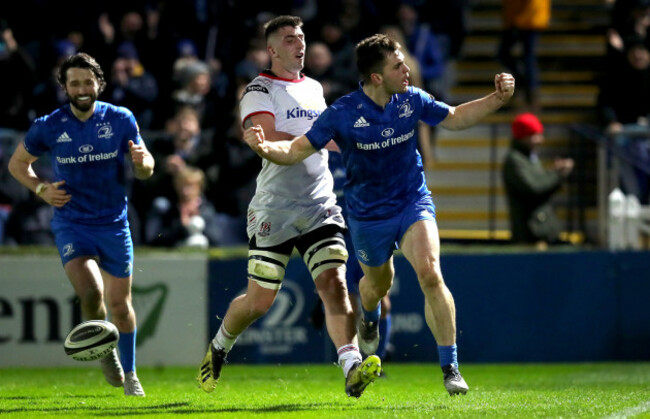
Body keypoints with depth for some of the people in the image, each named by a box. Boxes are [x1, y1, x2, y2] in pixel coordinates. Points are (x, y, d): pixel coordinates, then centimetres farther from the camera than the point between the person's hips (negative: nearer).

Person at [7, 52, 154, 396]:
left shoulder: (121, 120, -3)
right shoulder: (48, 128, -6)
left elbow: (145, 170, 5)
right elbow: (17, 164, 10)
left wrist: (141, 162, -19)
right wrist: (41, 189, -8)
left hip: (114, 223, 2)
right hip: (71, 224, -2)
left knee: (119, 303, 8)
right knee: (91, 293, -23)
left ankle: (129, 373, 30)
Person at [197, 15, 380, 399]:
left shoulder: (314, 89, 17)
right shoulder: (260, 90, -4)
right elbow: (270, 140, -20)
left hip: (321, 207, 5)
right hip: (274, 211, -5)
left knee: (334, 284, -14)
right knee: (260, 300, 2)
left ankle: (352, 369, -26)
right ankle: (219, 348, 30)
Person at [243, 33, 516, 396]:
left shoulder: (412, 100, -8)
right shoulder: (343, 114, -18)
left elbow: (455, 118, 10)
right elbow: (297, 150, -15)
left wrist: (498, 99, -2)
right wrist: (265, 147, -35)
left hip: (413, 203, 0)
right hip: (368, 213, 0)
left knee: (429, 272, -22)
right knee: (379, 283, 19)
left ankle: (450, 367, -18)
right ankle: (369, 316, 61)